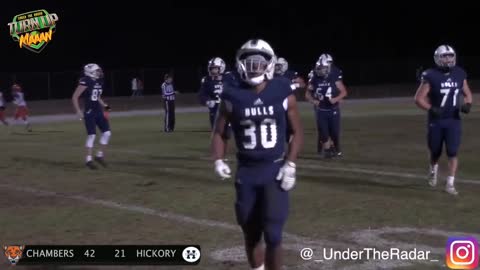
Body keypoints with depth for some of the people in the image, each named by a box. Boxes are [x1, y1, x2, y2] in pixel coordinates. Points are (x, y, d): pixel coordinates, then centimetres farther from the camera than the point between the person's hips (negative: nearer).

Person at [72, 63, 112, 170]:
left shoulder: (99, 82, 10)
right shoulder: (85, 82, -14)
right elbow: (74, 97, -12)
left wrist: (104, 106, 12)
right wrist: (78, 111, -17)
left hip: (98, 112, 8)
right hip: (89, 112, -8)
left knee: (107, 132, 3)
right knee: (91, 135, -8)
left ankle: (100, 155, 15)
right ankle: (89, 160, 1)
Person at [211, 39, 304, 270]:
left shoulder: (283, 93, -4)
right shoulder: (233, 97, -3)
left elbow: (297, 132, 3)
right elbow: (219, 133, 7)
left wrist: (290, 165, -8)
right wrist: (218, 160, -9)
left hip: (275, 169, -1)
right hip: (246, 172, 2)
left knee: (272, 232, -12)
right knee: (250, 233, 10)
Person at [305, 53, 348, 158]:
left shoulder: (335, 77, -11)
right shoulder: (315, 78, -5)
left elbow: (343, 92, -7)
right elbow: (307, 93, 3)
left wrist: (336, 99, -23)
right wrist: (313, 101, -15)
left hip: (333, 109, -1)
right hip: (321, 110, 1)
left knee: (334, 131, 4)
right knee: (323, 131, 2)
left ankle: (336, 149, 28)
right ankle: (327, 149, 20)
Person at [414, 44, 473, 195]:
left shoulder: (460, 74, 1)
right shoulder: (431, 76, -12)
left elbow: (467, 94, 14)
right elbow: (419, 98, -11)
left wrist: (467, 104, -7)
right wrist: (431, 109, -25)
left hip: (454, 120, 2)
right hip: (436, 121, -2)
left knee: (452, 152, -7)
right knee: (435, 152, 13)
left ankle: (450, 184, 0)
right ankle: (433, 169, 45)